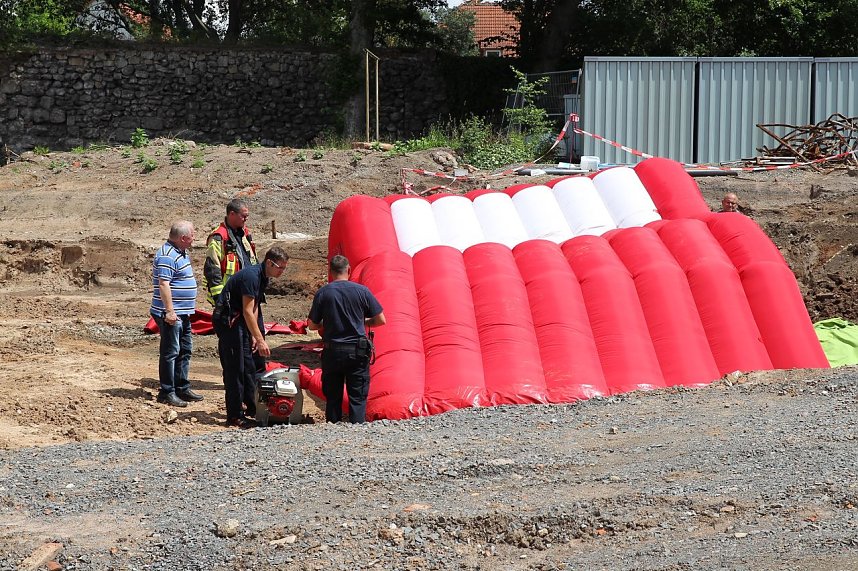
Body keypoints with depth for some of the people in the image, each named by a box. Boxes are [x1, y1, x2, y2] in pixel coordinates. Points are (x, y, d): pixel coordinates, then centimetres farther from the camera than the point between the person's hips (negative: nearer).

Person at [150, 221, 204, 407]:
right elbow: (163, 284, -22)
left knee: (184, 350, 15)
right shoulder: (167, 256, -18)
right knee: (170, 352, -6)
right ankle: (167, 392, -1)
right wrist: (169, 311, -25)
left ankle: (182, 388, 24)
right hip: (171, 314, -10)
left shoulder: (179, 253, 15)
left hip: (183, 313, 10)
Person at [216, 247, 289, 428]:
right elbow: (248, 312, -27)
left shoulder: (263, 277, 7)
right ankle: (234, 416, -7)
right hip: (228, 320, -10)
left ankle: (252, 408, 21)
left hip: (241, 321, 10)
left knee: (249, 366, 13)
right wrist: (260, 339, -27)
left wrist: (254, 336, 6)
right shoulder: (251, 276, -24)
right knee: (235, 368, -10)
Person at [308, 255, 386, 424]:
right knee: (358, 397, 4)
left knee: (333, 397, 12)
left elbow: (312, 325, 2)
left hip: (332, 352, 1)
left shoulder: (322, 293, -4)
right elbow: (380, 320, -1)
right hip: (357, 352, -1)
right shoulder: (362, 291, -5)